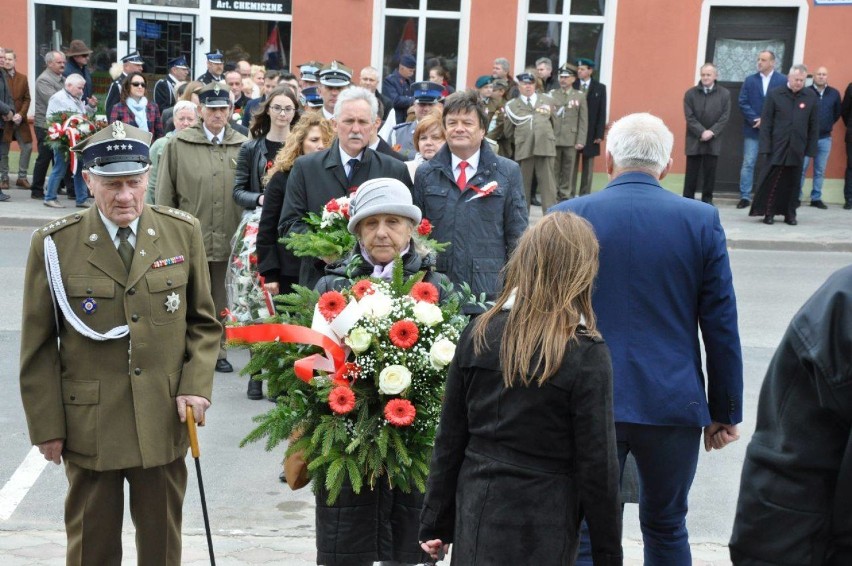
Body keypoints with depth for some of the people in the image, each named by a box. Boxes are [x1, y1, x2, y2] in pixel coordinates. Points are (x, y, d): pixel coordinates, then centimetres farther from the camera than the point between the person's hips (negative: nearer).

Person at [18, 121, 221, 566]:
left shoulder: (183, 232, 1)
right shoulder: (55, 245, -5)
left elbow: (204, 322, 8)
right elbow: (38, 346, -1)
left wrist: (196, 385, -6)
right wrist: (46, 425, -3)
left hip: (164, 424, 2)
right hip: (88, 426, -1)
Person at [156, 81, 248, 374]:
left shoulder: (242, 145, 4)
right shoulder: (179, 144, -1)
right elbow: (164, 194, 1)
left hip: (229, 238, 2)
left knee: (222, 299, 10)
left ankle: (219, 350, 22)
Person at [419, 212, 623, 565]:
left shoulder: (479, 334, 0)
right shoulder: (587, 354, -13)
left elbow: (449, 440, 4)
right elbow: (597, 465, -9)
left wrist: (436, 522, 13)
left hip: (476, 515, 4)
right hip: (542, 533, -4)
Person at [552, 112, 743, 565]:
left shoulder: (566, 217, -3)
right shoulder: (701, 220, -3)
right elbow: (721, 327, -1)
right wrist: (725, 412, 8)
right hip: (673, 404, 1)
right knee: (666, 528, 18)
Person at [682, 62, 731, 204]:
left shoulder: (724, 94, 2)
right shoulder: (690, 94, 1)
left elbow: (725, 117, -3)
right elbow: (689, 117, -4)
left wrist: (712, 132, -14)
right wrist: (702, 132, -15)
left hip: (713, 140, 0)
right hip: (694, 139, 0)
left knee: (710, 171, 3)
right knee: (692, 171, 1)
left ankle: (707, 198, 13)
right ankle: (688, 198, 7)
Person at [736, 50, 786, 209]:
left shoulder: (783, 81, -1)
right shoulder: (750, 80, 7)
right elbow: (742, 102, 1)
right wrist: (755, 119, -12)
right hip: (752, 129, 2)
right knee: (748, 164, 0)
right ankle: (745, 197, 4)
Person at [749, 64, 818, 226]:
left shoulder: (811, 97, 3)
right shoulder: (774, 95, -1)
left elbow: (814, 125, 5)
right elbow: (766, 122, -2)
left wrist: (811, 149, 0)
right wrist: (765, 146, -8)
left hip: (797, 148, 2)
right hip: (777, 147, -2)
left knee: (793, 182, 7)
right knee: (771, 180, -1)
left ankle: (790, 214, 16)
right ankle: (768, 213, 7)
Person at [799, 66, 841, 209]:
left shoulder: (834, 93, 3)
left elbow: (837, 113, 15)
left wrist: (828, 124, 11)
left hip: (825, 138, 3)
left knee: (820, 170, 7)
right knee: (801, 168, -2)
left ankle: (816, 198, 14)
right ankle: (796, 196, 4)